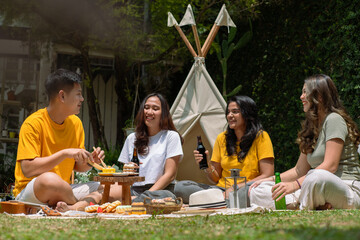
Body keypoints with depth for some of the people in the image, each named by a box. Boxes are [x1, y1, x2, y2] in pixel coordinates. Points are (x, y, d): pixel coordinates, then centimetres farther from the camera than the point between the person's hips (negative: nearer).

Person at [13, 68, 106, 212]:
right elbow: (27, 169, -22)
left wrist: (90, 161, -9)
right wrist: (65, 153, -24)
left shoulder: (75, 123, 9)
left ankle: (73, 208, -31)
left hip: (61, 192, 7)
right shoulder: (33, 123, -13)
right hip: (30, 193, -7)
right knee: (50, 180, -41)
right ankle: (86, 205, -16)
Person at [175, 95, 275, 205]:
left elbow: (267, 175, -8)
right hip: (222, 189, 5)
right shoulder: (222, 138, 13)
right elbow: (216, 179, 13)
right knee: (180, 187, -18)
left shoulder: (260, 137, 0)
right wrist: (207, 167, -9)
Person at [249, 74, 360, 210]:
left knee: (318, 177, -44)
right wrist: (269, 180, 8)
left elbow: (330, 166, -17)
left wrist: (295, 184, -26)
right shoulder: (311, 127, 22)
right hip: (318, 191, 9)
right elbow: (299, 170, 21)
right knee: (258, 191, -7)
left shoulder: (334, 119, -5)